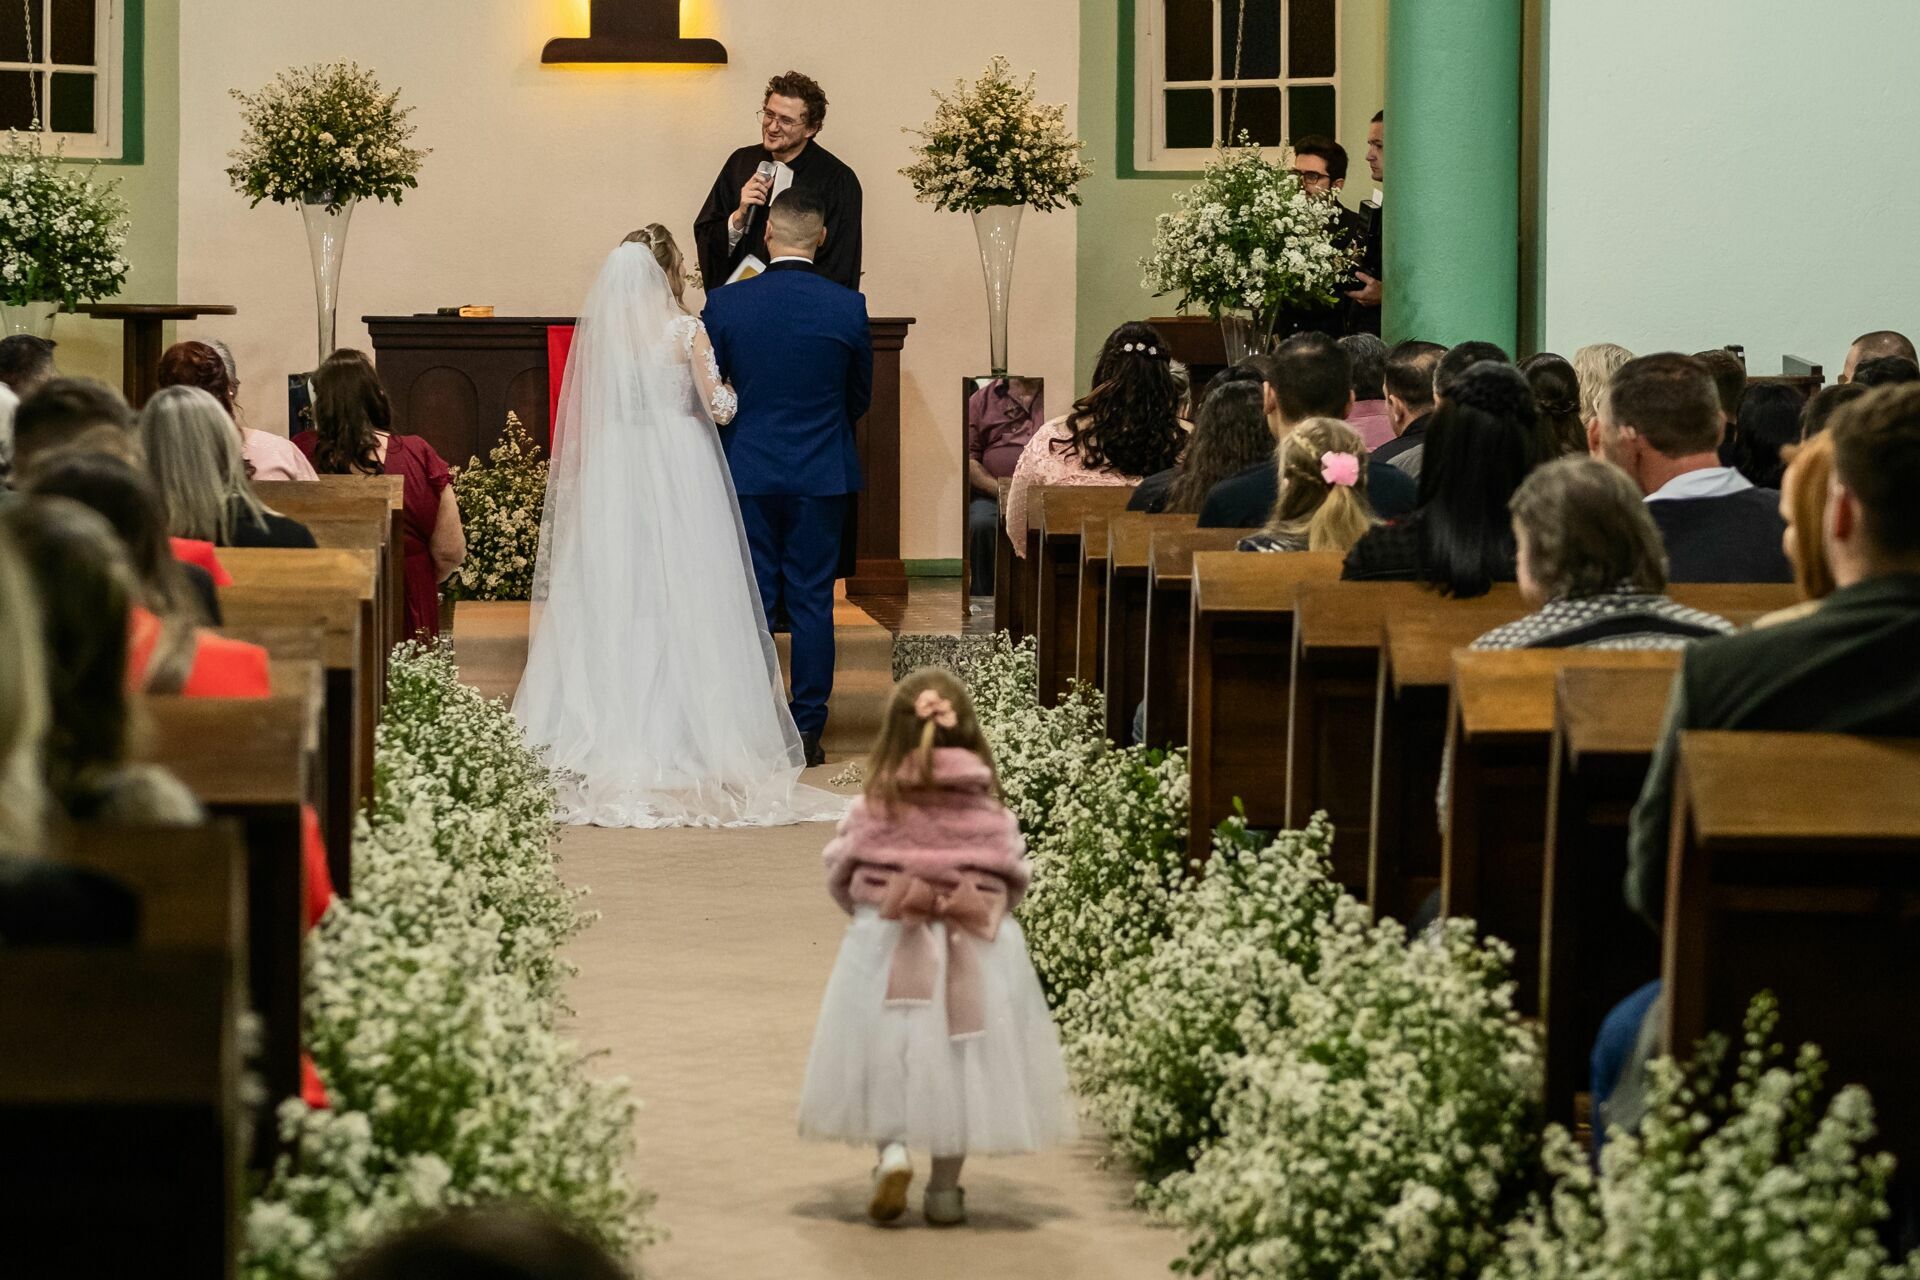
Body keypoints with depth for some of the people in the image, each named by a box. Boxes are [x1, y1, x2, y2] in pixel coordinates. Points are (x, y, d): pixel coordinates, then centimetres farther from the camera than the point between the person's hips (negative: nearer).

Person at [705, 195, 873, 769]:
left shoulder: (725, 304, -8)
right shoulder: (847, 307, -7)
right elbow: (860, 397, 5)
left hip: (747, 470, 0)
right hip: (823, 473, 0)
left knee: (751, 601, 6)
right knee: (812, 602, 5)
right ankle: (807, 730, 6)